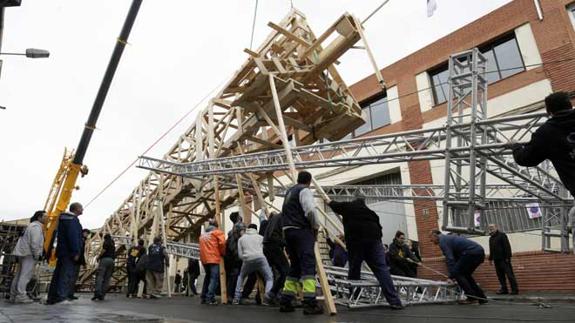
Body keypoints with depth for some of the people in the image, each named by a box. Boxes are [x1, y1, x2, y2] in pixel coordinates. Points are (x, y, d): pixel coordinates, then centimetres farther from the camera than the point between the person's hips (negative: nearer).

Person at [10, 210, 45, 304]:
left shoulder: (33, 225, 22)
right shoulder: (36, 226, -12)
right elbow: (35, 242, -21)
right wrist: (36, 255, -15)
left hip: (23, 253, 11)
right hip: (29, 254, -11)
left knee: (19, 275, 13)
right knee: (25, 275, -10)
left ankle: (13, 295, 19)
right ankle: (20, 296, -11)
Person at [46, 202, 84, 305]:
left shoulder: (64, 218, 19)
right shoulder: (72, 219, -13)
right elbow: (73, 237, -22)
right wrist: (76, 252, -21)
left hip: (62, 251, 10)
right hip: (68, 252, -10)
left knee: (58, 274, 13)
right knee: (67, 275, -9)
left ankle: (51, 298, 18)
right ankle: (61, 297, -12)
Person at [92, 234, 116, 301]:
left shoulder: (106, 242, 6)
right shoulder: (113, 245, 26)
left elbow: (103, 250, -8)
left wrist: (98, 257, 3)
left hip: (105, 259, -6)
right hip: (111, 260, 6)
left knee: (99, 276, -12)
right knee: (107, 278, 3)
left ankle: (97, 292, -26)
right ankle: (102, 295, -1)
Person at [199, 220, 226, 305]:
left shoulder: (202, 235, 24)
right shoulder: (217, 232, 5)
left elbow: (202, 247, 17)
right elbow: (222, 243, -7)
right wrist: (223, 253, 6)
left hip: (204, 259, 6)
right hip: (214, 258, -6)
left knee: (208, 277, 19)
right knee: (214, 278, -7)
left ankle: (203, 297, 20)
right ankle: (210, 298, -17)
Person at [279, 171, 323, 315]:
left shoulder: (289, 191, 22)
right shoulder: (305, 191, -4)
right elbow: (310, 210, -18)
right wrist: (316, 226, -3)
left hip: (287, 230, 8)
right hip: (301, 230, -8)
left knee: (295, 266, 14)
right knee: (308, 265, -10)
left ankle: (285, 302, 15)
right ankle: (310, 303, -18)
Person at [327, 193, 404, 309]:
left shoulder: (347, 206, 16)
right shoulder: (371, 212, 23)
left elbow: (334, 205, 33)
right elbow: (378, 227, 20)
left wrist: (329, 202, 55)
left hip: (355, 242, -1)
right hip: (374, 240, 2)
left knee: (354, 271, 12)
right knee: (382, 270, -3)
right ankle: (395, 301, -10)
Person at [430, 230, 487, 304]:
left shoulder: (442, 240, -4)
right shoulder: (448, 238, 26)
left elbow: (450, 259, -13)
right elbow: (455, 258, 30)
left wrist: (451, 276, -9)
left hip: (472, 252, -10)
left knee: (457, 273, -4)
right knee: (465, 274, 20)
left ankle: (472, 298, -5)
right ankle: (481, 298, 19)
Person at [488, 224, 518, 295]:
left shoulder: (502, 235, -4)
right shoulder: (491, 238, 18)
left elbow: (507, 247, -11)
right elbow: (491, 250, 23)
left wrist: (507, 257, -16)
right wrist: (490, 258, 18)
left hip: (504, 259, -7)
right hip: (496, 260, 7)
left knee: (509, 274, -6)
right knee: (500, 275, 7)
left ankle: (515, 289, -3)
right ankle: (504, 289, 11)